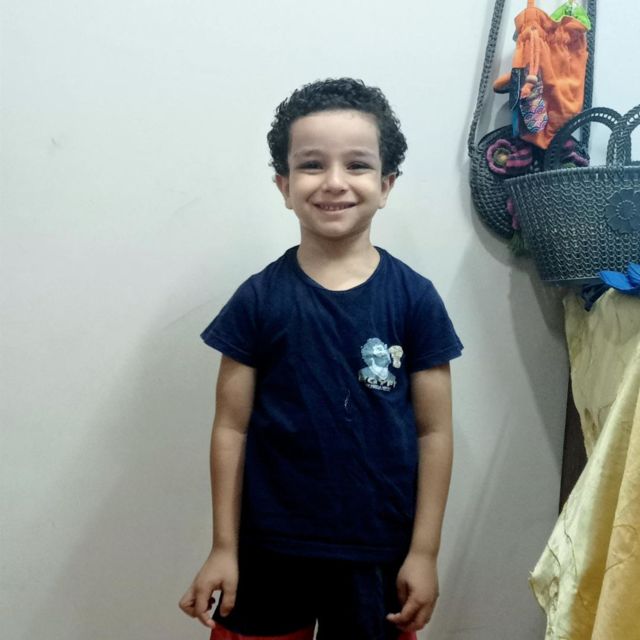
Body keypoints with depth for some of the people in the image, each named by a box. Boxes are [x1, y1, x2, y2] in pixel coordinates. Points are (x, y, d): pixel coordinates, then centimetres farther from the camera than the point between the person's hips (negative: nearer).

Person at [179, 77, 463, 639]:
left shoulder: (415, 299, -7)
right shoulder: (259, 299, -6)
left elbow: (434, 432, -3)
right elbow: (232, 428, -2)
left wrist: (424, 552, -2)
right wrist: (223, 548, 0)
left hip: (378, 553, 0)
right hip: (270, 549, 0)